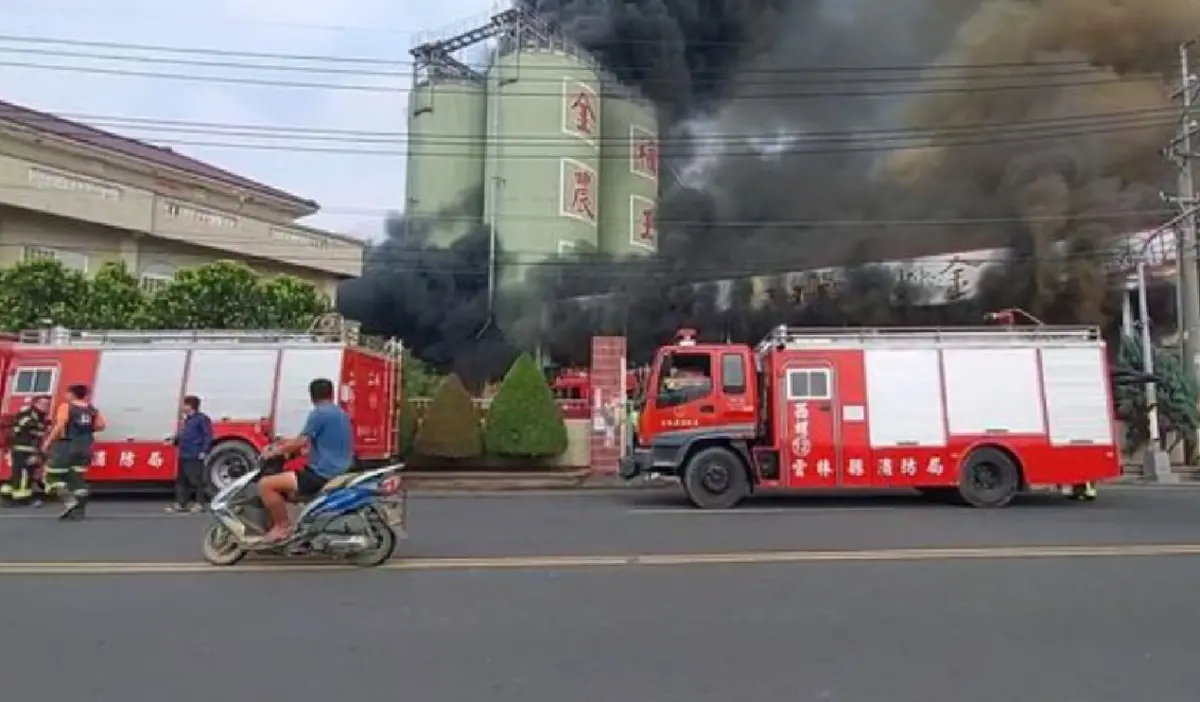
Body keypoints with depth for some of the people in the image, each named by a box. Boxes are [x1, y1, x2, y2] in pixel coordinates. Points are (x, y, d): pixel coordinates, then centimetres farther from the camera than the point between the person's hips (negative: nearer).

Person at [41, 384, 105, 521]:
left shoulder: (66, 407, -7)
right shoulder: (92, 409, 9)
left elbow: (59, 427, -15)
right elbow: (100, 425, 2)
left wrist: (47, 442, -7)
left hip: (67, 445, -6)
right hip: (85, 447, 6)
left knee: (53, 475, 4)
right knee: (78, 478, 9)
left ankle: (69, 500, -15)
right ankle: (78, 511, 6)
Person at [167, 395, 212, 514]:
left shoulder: (202, 418, -10)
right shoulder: (187, 419, 18)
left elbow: (208, 435, -15)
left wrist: (204, 451, -18)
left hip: (195, 456, -9)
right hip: (184, 456, 10)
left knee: (196, 481, -4)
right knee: (181, 480, 11)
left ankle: (199, 504, 3)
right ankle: (180, 504, 17)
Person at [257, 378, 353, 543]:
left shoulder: (319, 413, -12)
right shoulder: (342, 413, 15)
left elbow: (302, 442, -15)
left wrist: (274, 452, -2)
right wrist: (288, 443, 29)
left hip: (323, 474, -9)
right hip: (340, 472, 10)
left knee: (265, 485, -10)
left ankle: (283, 526, -3)